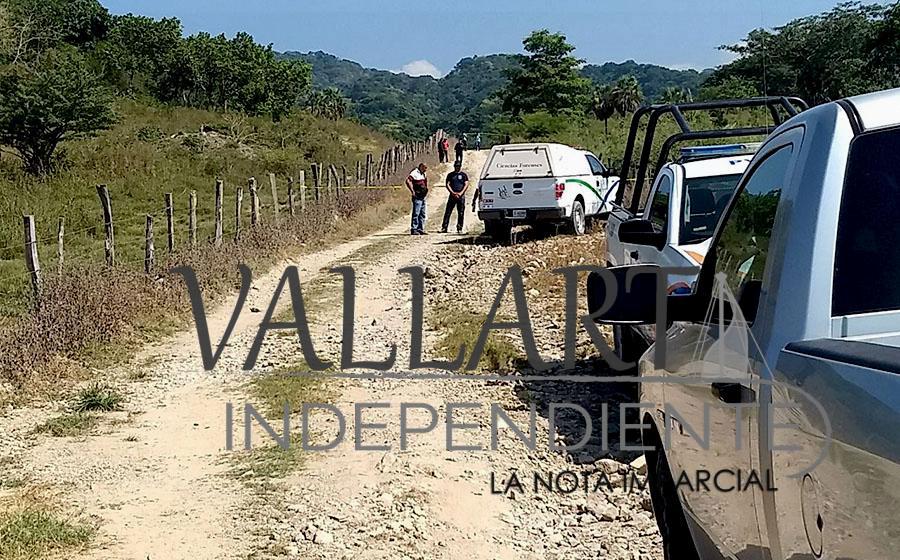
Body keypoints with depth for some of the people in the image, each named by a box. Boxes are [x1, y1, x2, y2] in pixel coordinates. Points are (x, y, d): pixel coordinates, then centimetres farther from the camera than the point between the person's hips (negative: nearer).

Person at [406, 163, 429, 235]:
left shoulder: (423, 174, 17)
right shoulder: (415, 173, -11)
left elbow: (425, 182, 38)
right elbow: (408, 181, -25)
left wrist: (426, 189, 24)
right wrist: (412, 191, -22)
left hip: (423, 197, 10)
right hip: (417, 197, -10)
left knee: (422, 214, 11)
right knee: (416, 213, -9)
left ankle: (420, 230, 16)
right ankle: (413, 230, -7)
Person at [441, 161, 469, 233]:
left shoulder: (463, 175, 9)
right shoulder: (450, 175, 12)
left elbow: (466, 185, 1)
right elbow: (447, 184, 5)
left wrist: (461, 193, -12)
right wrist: (453, 193, -8)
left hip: (461, 196, -1)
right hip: (452, 196, 1)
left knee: (461, 213, -1)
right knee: (447, 212, -3)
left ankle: (459, 229, 4)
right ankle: (444, 228, -2)